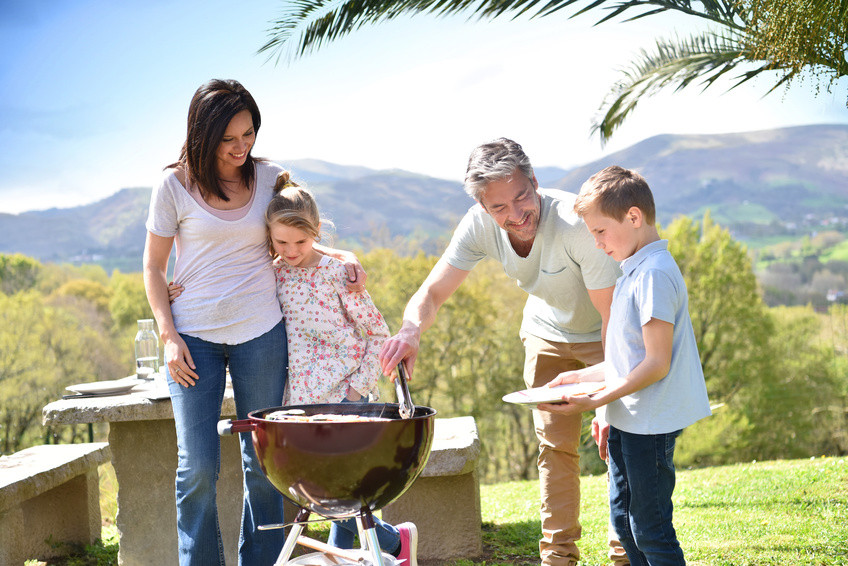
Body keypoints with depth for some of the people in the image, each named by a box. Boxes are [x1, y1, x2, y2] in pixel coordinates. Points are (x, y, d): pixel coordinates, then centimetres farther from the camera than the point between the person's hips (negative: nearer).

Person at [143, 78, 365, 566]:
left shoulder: (270, 178, 3)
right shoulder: (175, 187, -3)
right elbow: (154, 267, 3)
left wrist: (342, 256, -2)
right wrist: (169, 335, -6)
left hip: (261, 333, 2)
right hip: (194, 337, -2)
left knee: (263, 462, 7)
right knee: (198, 466, -3)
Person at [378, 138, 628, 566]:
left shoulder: (577, 223, -39)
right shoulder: (480, 226, -25)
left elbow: (612, 316, -34)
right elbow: (433, 292, -23)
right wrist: (410, 331, -46)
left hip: (603, 334, -4)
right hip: (548, 331, 4)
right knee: (554, 443, 7)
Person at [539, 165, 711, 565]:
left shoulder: (654, 274, -18)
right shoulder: (633, 271, 13)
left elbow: (657, 364, -21)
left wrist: (597, 401, -23)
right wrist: (582, 377, 16)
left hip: (650, 425, -10)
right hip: (627, 421, 10)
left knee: (650, 529, -3)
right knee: (624, 521, 16)